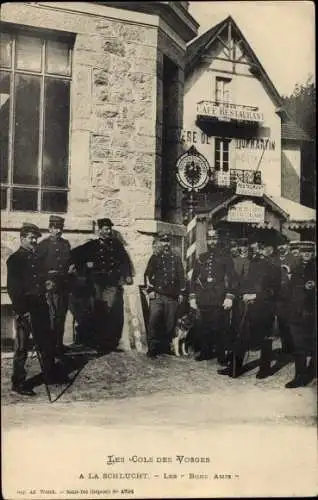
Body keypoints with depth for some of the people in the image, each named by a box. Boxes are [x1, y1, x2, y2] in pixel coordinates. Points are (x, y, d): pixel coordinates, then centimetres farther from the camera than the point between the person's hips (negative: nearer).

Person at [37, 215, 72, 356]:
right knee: (52, 316, -9)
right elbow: (39, 265, -8)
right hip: (51, 284, -6)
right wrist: (46, 280, -16)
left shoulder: (66, 244, 15)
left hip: (64, 284, 6)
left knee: (62, 315, 11)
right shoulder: (43, 244, -3)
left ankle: (59, 344, 21)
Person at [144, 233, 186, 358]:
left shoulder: (176, 258, 15)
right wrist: (150, 290, -4)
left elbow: (181, 276, 16)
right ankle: (152, 349, -6)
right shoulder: (155, 257, 10)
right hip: (157, 295, -2)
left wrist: (181, 293, 9)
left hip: (172, 296, 2)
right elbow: (147, 274, 6)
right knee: (154, 321, -11)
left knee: (170, 324, 2)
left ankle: (165, 348, 14)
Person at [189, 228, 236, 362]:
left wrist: (229, 297, -8)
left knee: (219, 328, -2)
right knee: (202, 327, 4)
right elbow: (194, 278, 14)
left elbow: (230, 279, 1)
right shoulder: (200, 259, 14)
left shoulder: (225, 258, 6)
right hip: (202, 300, 3)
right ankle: (205, 352, 19)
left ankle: (221, 355, 8)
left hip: (219, 300, -3)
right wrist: (192, 297, 7)